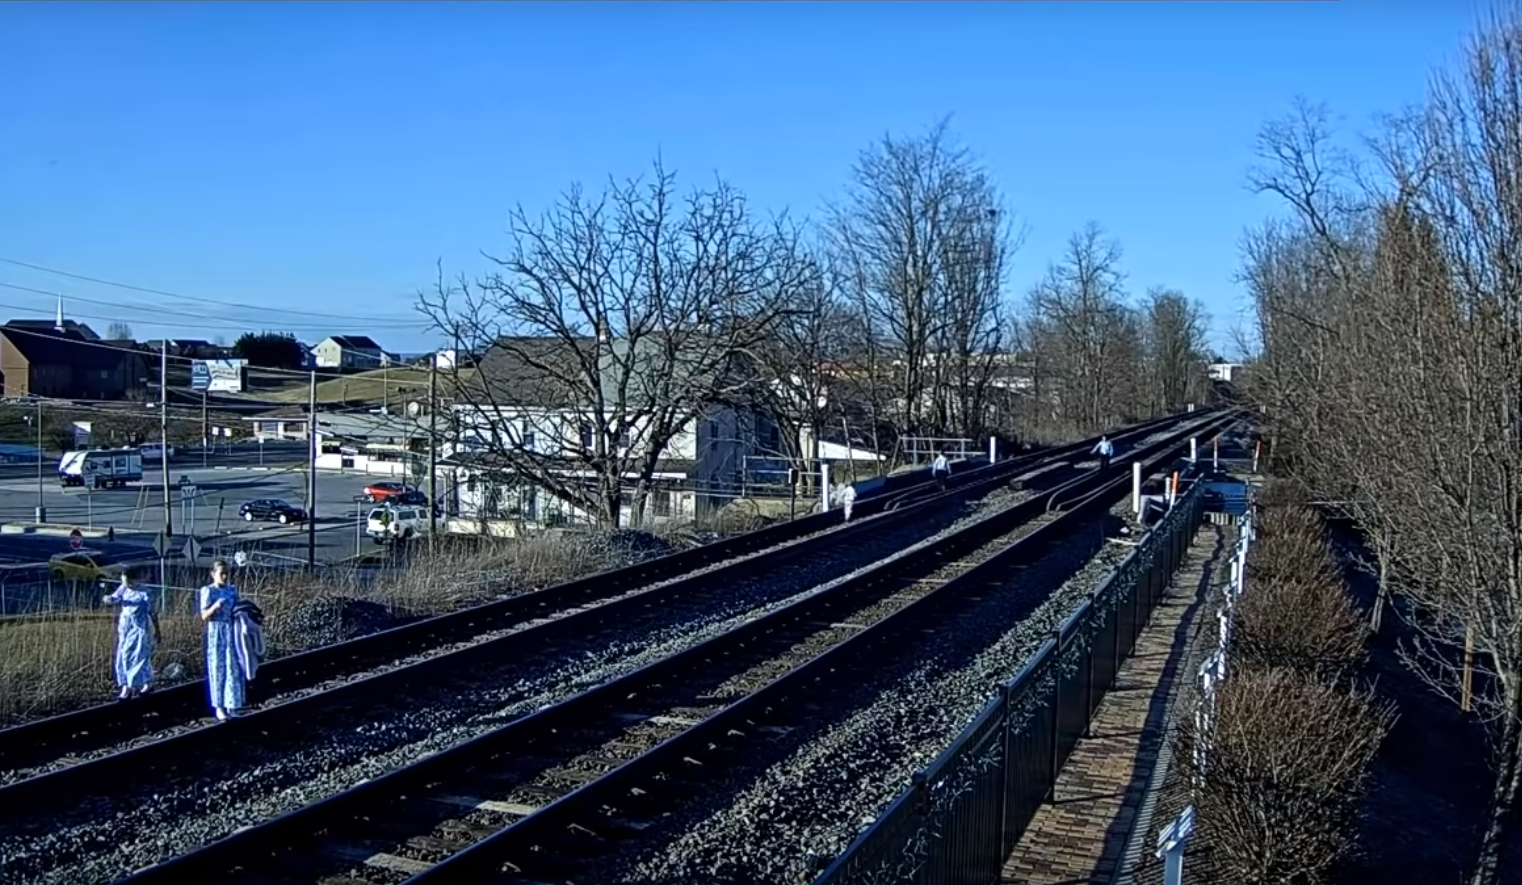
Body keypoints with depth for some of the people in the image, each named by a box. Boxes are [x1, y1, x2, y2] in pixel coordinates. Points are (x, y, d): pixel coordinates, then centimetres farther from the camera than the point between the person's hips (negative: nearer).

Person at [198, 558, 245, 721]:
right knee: (218, 669, 1)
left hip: (232, 631, 4)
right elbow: (204, 616, -11)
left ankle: (231, 705, 13)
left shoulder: (232, 590, 8)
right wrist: (215, 606, -27)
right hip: (216, 633, -4)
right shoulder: (207, 591, -6)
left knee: (233, 668, 4)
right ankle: (219, 707, 9)